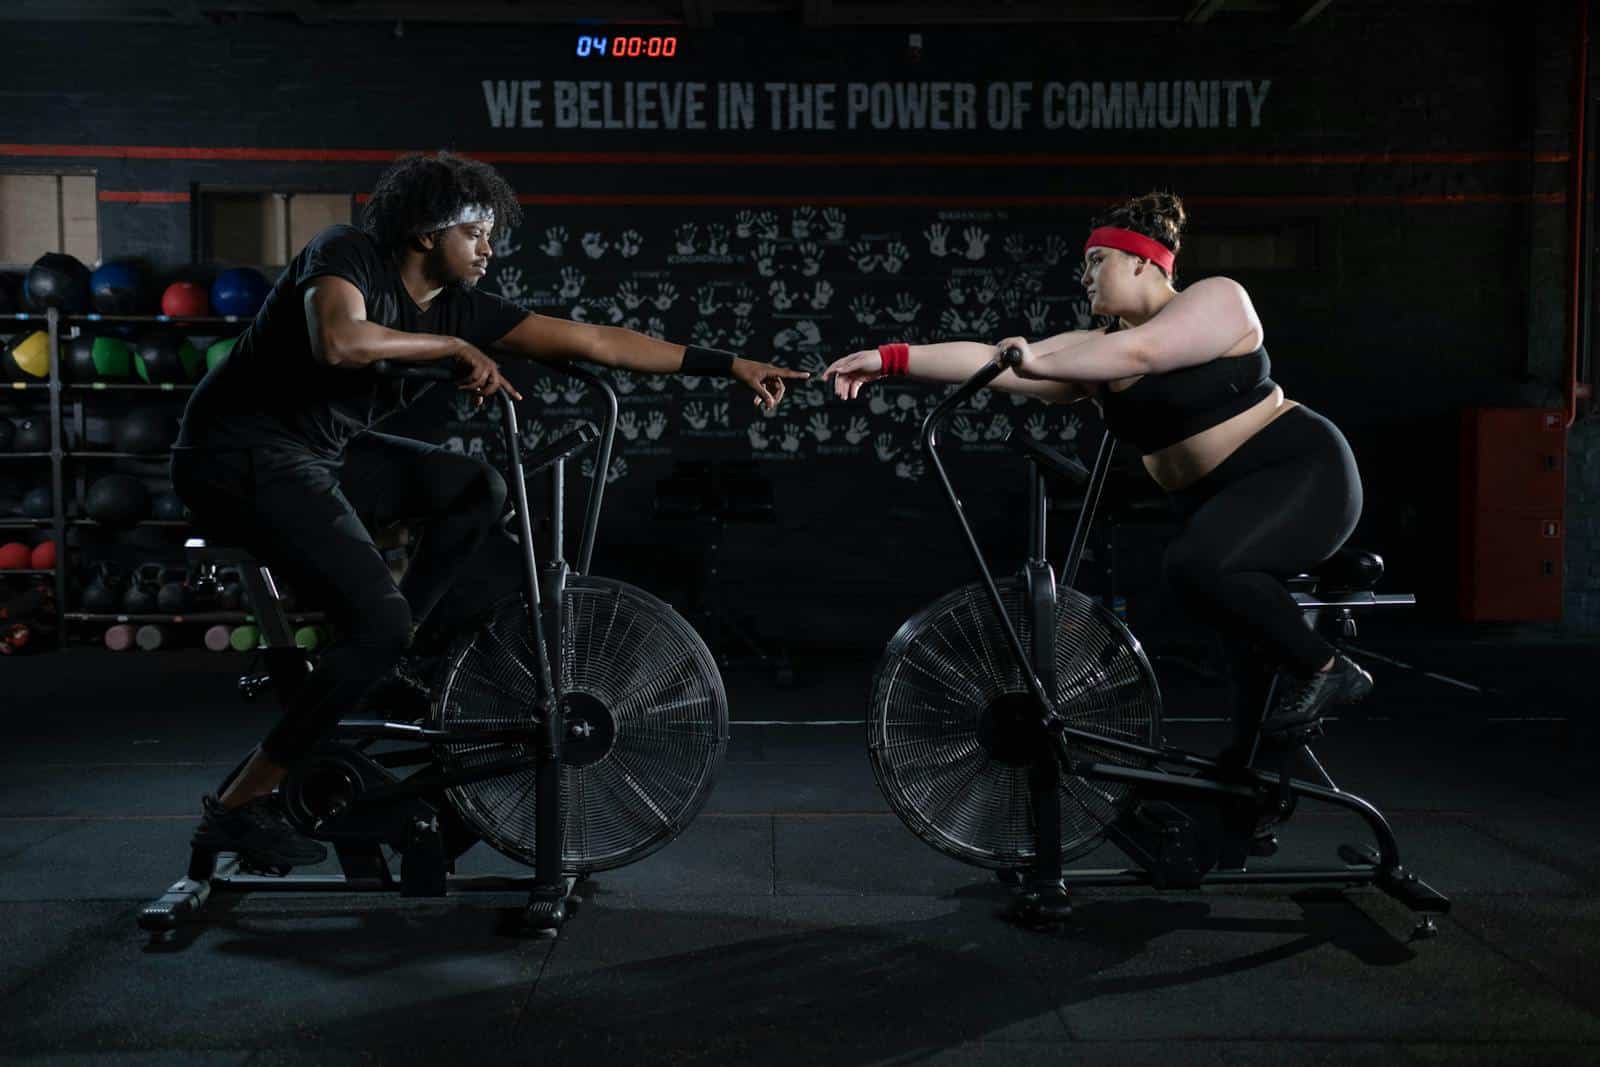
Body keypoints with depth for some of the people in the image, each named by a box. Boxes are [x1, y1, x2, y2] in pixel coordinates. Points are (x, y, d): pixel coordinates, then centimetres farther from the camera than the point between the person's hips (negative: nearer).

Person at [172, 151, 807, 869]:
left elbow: (591, 340, 0)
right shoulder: (347, 254, -15)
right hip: (242, 457, -8)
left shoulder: (459, 309, 3)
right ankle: (240, 806, -6)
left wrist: (729, 365, -2)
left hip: (317, 455, 8)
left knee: (478, 491, 3)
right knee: (381, 622, -18)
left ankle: (373, 665, 6)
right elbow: (340, 342, -39)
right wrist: (455, 347, -24)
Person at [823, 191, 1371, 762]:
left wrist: (1037, 363, -24)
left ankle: (1326, 669, -16)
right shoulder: (1094, 351, 6)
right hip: (1221, 503, 8)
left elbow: (1140, 351, -28)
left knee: (1195, 565, -31)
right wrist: (891, 359, -9)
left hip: (1301, 471, -8)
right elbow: (991, 359, -1)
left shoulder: (1215, 297, -10)